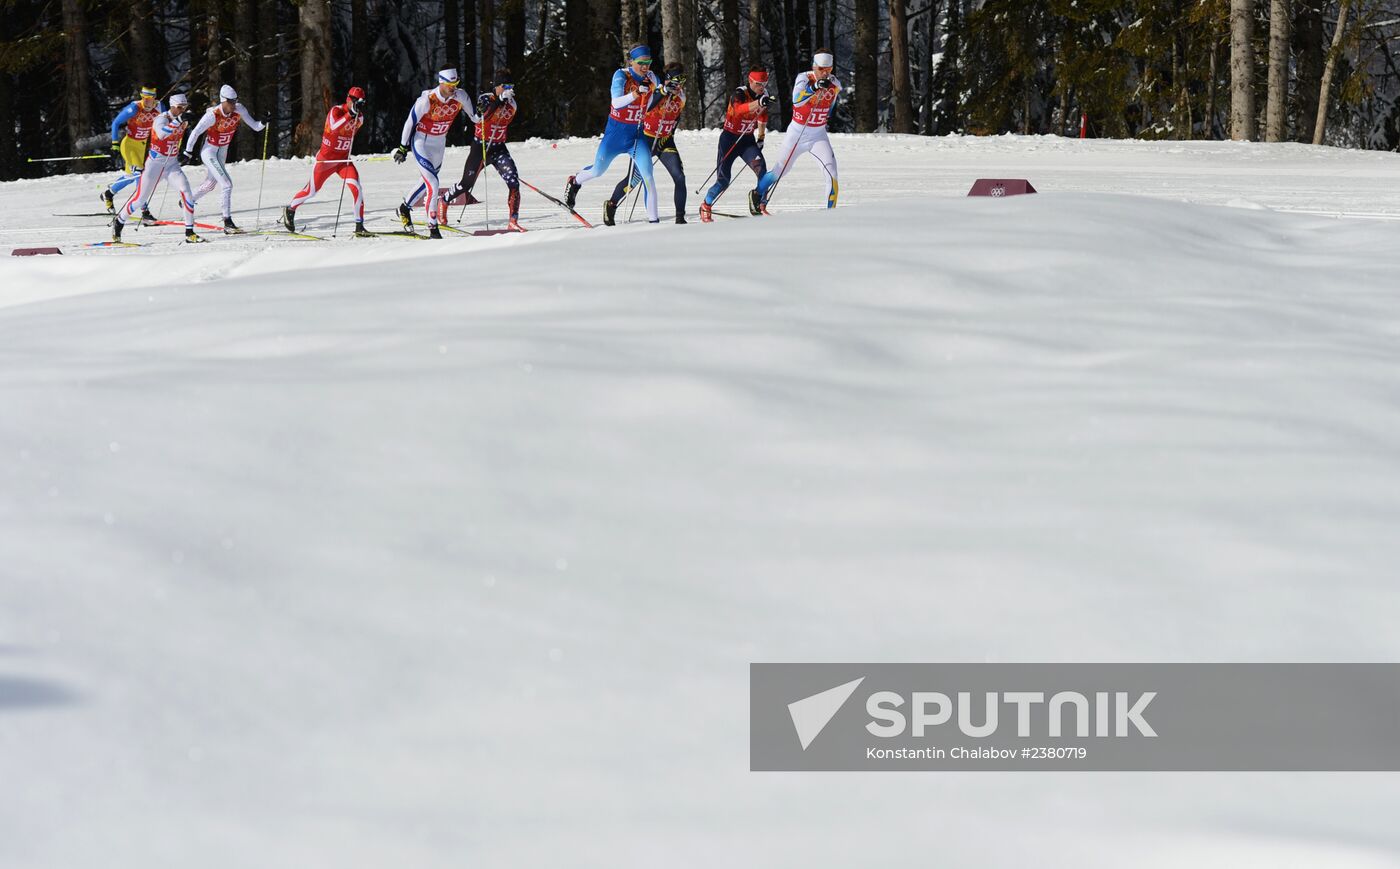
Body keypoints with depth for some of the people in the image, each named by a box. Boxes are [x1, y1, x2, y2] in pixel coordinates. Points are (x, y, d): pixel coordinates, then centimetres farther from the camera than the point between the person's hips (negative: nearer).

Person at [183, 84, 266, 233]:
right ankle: (228, 222, -16)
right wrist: (188, 153, -10)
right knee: (227, 184, -18)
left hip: (222, 151, 7)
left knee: (210, 184, 26)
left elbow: (255, 126, -13)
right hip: (209, 152, -7)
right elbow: (195, 133, -17)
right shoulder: (213, 115, -28)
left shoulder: (238, 110, -15)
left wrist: (263, 122, -35)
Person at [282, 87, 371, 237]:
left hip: (343, 160, 4)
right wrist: (351, 113, -43)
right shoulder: (336, 111, -19)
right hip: (326, 158, -4)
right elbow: (334, 127, -37)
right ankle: (290, 209, 37)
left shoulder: (359, 116, -1)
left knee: (355, 187, -18)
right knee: (311, 191, 9)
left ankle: (359, 226, -15)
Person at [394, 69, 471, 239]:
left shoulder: (460, 96, -14)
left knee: (430, 180, 22)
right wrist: (403, 148, -8)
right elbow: (410, 121, -15)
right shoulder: (427, 100, -28)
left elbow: (474, 116, 2)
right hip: (421, 141, -6)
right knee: (433, 184, -15)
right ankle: (433, 228, -9)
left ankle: (405, 208, 44)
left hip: (439, 142, 6)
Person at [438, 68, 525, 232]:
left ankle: (513, 222, -16)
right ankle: (444, 200, 37)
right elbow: (484, 116, -30)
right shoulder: (485, 98, -13)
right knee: (466, 184, 7)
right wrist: (501, 99, -37)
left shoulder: (512, 105, 1)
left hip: (499, 148, 3)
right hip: (480, 146, -3)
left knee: (513, 182, -18)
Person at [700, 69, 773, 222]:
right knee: (723, 180, -2)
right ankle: (705, 207, 22)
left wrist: (760, 137, 18)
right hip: (730, 139, -5)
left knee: (761, 169, -22)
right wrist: (759, 102, -60)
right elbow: (738, 109, -46)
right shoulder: (739, 94, -22)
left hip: (748, 139, 5)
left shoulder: (763, 95, -2)